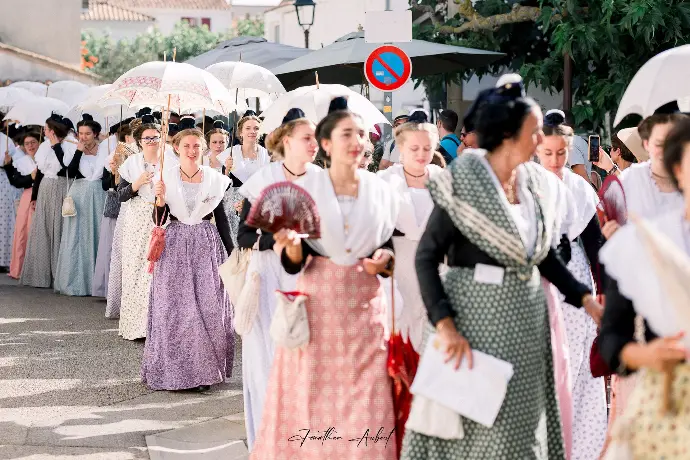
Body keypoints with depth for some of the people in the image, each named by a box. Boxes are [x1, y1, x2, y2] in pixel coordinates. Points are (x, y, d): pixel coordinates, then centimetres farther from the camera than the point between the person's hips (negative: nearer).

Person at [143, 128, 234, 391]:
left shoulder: (214, 179, 4)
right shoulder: (166, 177, 0)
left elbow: (221, 218, 9)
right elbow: (159, 221, 0)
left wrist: (232, 253, 7)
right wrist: (160, 199, -19)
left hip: (207, 246, 1)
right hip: (175, 246, -1)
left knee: (208, 308, -2)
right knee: (174, 309, -1)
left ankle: (205, 369, 7)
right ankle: (173, 369, 9)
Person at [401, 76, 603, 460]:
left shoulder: (539, 184, 5)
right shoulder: (463, 183, -13)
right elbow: (426, 257, -14)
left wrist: (585, 298, 3)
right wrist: (445, 325, -22)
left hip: (527, 320, 6)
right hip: (476, 316, -6)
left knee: (521, 425, 11)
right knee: (474, 426, 1)